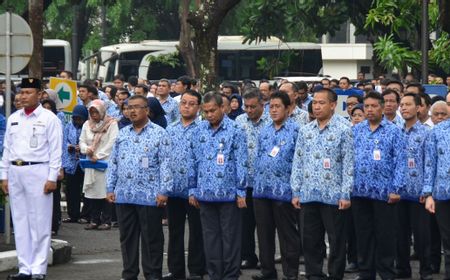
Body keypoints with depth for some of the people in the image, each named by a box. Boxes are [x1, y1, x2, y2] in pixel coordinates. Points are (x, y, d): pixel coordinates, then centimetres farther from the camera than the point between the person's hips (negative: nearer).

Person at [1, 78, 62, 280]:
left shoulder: (49, 119, -3)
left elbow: (55, 151, -5)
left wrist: (52, 178, -10)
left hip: (38, 172, -6)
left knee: (39, 223, -4)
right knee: (20, 222, 8)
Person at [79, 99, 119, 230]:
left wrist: (98, 156, -14)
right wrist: (86, 149, -8)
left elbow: (112, 143, -10)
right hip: (90, 162, 5)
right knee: (91, 191, 3)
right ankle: (94, 220, 10)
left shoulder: (111, 124, -3)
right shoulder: (87, 125, 15)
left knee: (105, 191, -6)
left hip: (106, 162, -5)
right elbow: (82, 141, 15)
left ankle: (106, 221, -1)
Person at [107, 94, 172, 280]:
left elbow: (165, 164, -5)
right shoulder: (122, 134, 14)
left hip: (149, 196, -5)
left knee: (151, 238, 1)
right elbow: (113, 163, 15)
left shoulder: (159, 134, -1)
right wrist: (110, 188, 8)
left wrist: (164, 191, -12)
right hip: (124, 195, 5)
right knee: (127, 237, 9)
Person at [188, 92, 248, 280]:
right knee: (210, 236, 9)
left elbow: (241, 163, -6)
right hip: (205, 193, 4)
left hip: (228, 193, -4)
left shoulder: (235, 131, -5)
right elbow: (193, 162, 11)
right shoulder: (199, 131, 7)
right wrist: (192, 190, 9)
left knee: (230, 237, 2)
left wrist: (241, 192, -9)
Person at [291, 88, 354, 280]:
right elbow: (298, 163, 11)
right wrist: (296, 192, 6)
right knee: (310, 240, 8)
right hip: (308, 195, 4)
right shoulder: (305, 131, 10)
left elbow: (348, 165, -6)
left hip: (333, 196, -4)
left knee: (336, 241, 3)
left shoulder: (343, 131, -3)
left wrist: (345, 194, -11)